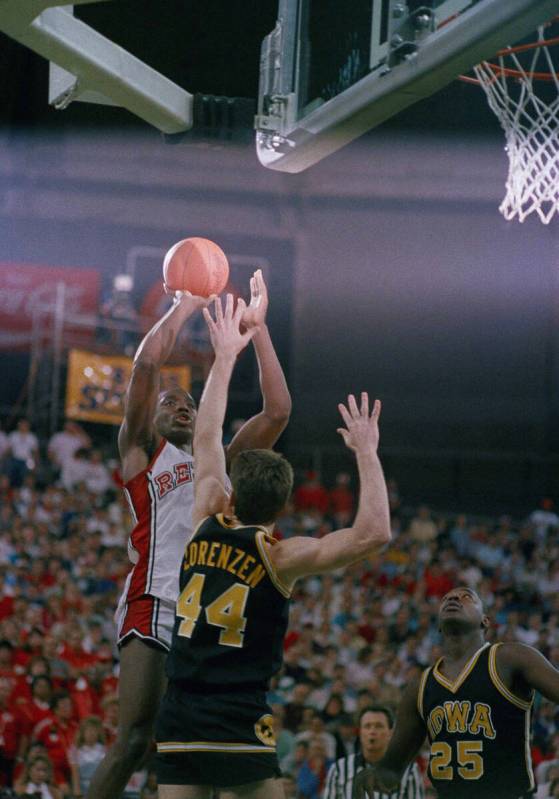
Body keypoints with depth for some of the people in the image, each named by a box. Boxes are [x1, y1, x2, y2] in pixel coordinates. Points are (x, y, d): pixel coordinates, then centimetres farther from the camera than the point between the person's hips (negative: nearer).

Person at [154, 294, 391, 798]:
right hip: (238, 727, -5)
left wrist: (225, 357, 27)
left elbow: (206, 439, 20)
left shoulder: (206, 528, 8)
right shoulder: (279, 557, -7)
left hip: (177, 722, 5)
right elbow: (374, 533, -13)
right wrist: (366, 453, -4)